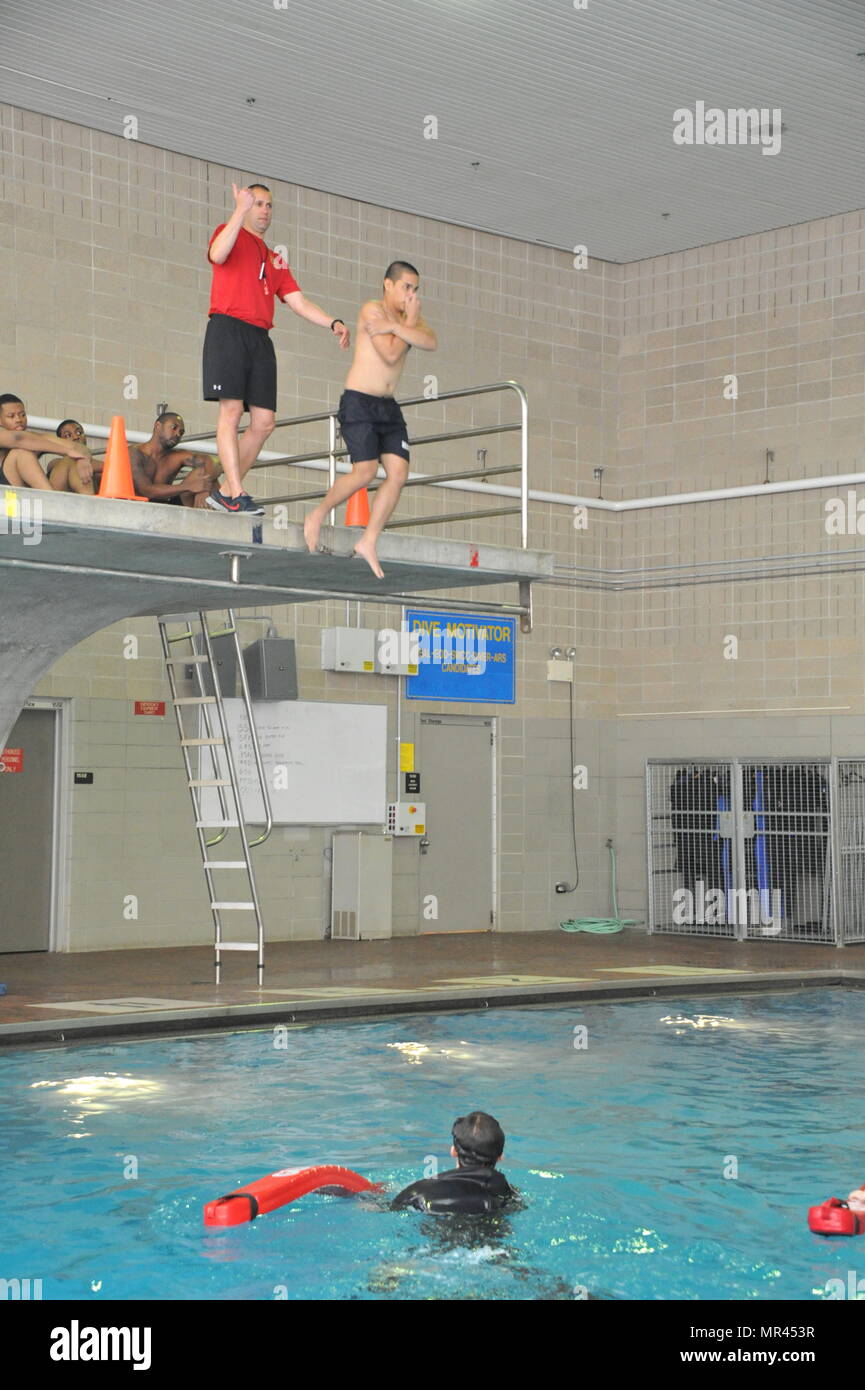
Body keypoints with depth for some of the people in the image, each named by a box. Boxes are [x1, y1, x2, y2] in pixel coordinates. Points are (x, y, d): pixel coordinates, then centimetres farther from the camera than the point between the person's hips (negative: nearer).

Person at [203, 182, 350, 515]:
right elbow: (217, 254, -15)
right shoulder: (231, 234, 10)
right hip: (228, 329, -7)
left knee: (264, 421, -3)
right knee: (231, 410, -14)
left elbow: (299, 303, 20)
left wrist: (333, 323, 5)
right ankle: (236, 494, -18)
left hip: (260, 338, 7)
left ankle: (225, 493, 4)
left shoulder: (275, 261, 28)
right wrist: (240, 211, -19)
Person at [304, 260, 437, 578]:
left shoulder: (411, 316, 13)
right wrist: (409, 322, -8)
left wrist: (393, 326, -19)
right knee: (365, 472, -17)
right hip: (358, 401, -7)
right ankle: (317, 516, 5)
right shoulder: (372, 310, -8)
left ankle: (368, 542, 0)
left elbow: (431, 343, -10)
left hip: (388, 407, 7)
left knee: (398, 473, -7)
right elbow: (391, 355, -19)